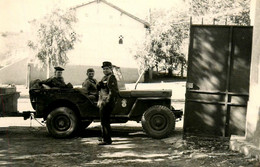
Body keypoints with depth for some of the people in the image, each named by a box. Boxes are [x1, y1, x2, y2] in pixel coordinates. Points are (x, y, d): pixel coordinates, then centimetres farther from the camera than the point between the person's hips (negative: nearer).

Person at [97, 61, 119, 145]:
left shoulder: (111, 78, -12)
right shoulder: (104, 77, 19)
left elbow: (113, 91, -20)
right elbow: (99, 88, 26)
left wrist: (107, 102, -22)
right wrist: (99, 84, 6)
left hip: (107, 103, -10)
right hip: (102, 102, 10)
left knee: (104, 121, -11)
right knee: (103, 120, 18)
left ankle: (107, 140, -8)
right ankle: (104, 137, 30)